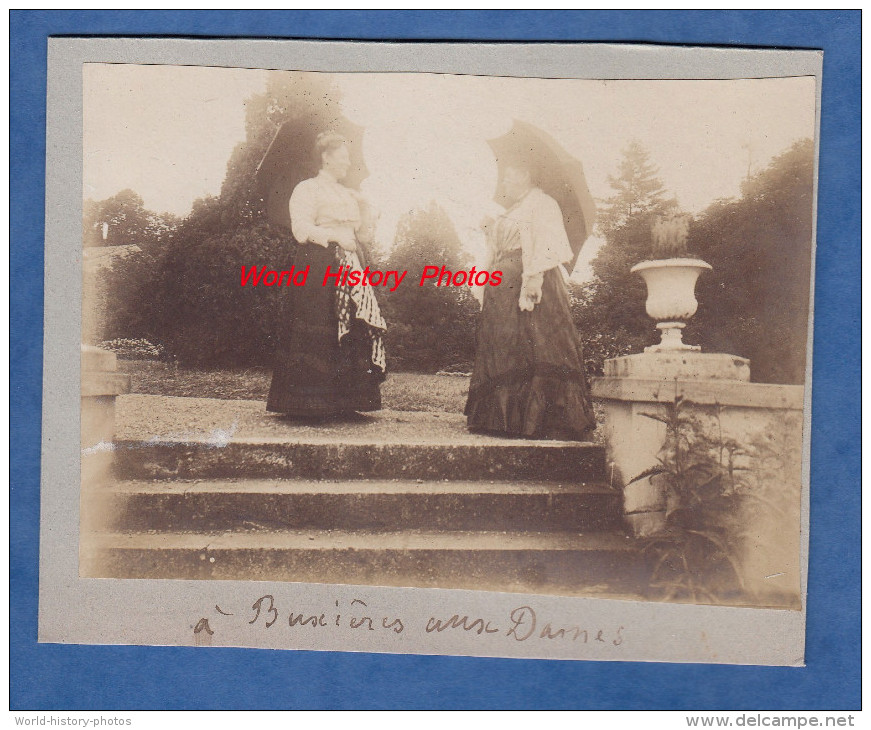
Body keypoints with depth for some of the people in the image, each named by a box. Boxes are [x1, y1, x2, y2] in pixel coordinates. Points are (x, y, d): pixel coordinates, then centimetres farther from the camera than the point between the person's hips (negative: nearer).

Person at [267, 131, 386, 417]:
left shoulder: (349, 195, 22)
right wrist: (335, 235, -19)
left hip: (349, 269, 7)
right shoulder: (306, 189, 2)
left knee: (354, 328, -2)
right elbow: (302, 229, -11)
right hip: (317, 268, -6)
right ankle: (309, 401, -3)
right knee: (316, 333, -9)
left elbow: (365, 236, 19)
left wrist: (365, 210, 4)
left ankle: (344, 399, 3)